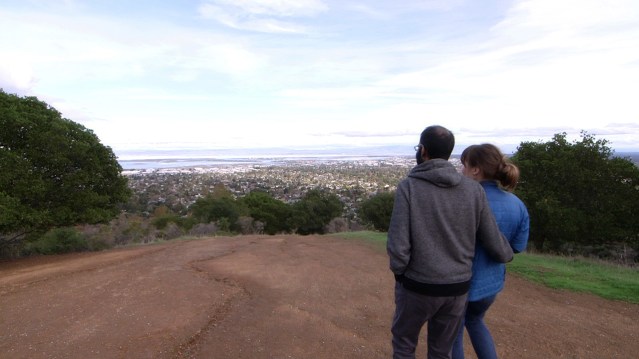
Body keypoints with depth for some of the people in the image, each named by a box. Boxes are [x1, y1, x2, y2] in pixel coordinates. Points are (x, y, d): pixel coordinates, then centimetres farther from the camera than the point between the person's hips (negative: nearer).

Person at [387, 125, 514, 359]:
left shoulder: (408, 187, -18)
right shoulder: (473, 189, -7)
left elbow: (398, 246, -22)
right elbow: (494, 244, -1)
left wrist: (398, 271, 0)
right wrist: (507, 254, 23)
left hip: (417, 287, -3)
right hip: (456, 288, 4)